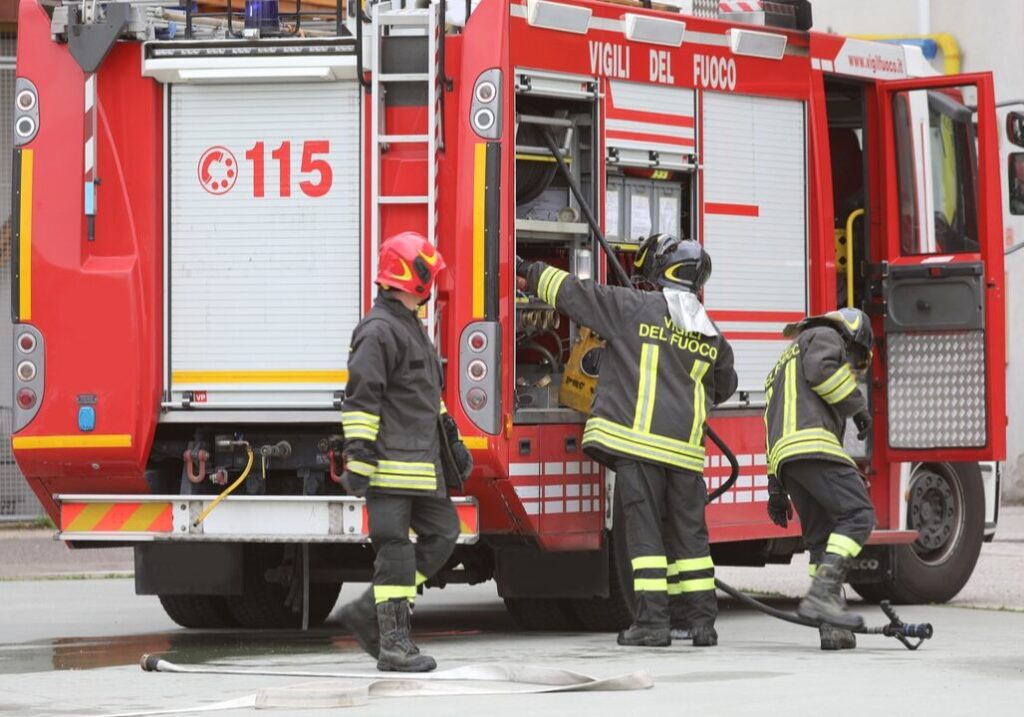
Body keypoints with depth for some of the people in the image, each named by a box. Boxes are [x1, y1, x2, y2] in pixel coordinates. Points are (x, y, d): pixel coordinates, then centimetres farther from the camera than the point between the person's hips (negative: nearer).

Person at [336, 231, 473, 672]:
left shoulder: (411, 328, 19)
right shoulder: (379, 332, -13)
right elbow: (361, 399, -18)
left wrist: (452, 443, 26)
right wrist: (358, 458, -23)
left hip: (421, 462, 10)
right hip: (391, 464, -10)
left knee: (441, 534, 9)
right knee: (395, 549, -8)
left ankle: (368, 613, 13)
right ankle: (393, 643, -7)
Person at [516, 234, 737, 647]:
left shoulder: (636, 307, -2)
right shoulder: (710, 336, 14)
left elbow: (571, 292, 3)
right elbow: (724, 386, 32)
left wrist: (530, 273, 18)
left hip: (640, 438, -4)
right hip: (685, 446, 4)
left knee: (643, 528, -3)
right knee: (689, 531, 10)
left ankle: (651, 621, -7)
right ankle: (703, 621, 10)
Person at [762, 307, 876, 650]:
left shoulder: (786, 363, 40)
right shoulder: (825, 337, 13)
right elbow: (822, 368, -11)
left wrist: (776, 490, 33)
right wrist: (857, 404, 0)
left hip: (784, 458, 9)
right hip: (813, 442, -9)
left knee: (822, 535, 8)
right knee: (857, 513, -16)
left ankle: (832, 628, -2)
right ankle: (822, 595, -31)